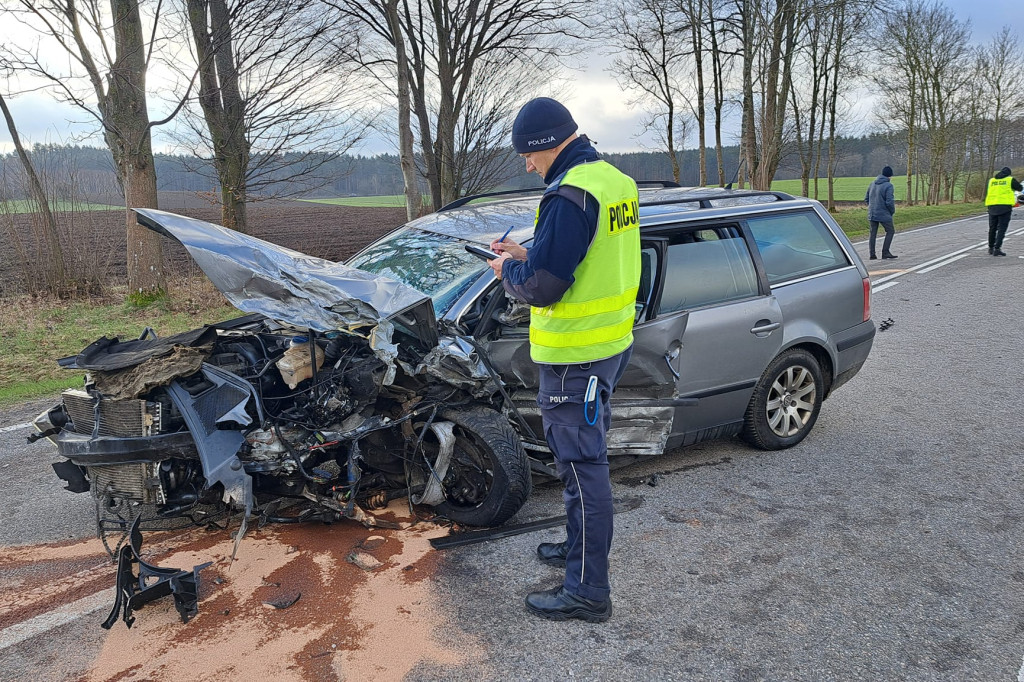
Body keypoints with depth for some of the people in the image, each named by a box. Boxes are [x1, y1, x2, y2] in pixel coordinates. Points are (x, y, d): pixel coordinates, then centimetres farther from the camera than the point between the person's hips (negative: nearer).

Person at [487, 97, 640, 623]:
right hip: (613, 344, 10)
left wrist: (507, 271, -4)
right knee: (587, 457, 22)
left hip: (575, 358, -10)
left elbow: (542, 287, -24)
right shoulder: (616, 181, 10)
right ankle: (581, 548, 40)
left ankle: (587, 590, 12)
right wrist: (528, 255, 12)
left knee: (581, 466, 0)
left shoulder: (569, 195, -22)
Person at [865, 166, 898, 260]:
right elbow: (889, 202, -18)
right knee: (890, 231, 8)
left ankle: (871, 254, 10)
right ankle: (885, 252, 6)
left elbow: (866, 198, 12)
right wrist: (892, 211, -2)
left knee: (873, 233, 11)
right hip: (883, 214, -6)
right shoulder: (888, 185, -14)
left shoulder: (872, 184, 7)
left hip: (872, 214, 6)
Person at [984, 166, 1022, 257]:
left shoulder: (991, 180, 13)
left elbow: (987, 192, 24)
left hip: (992, 206, 4)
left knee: (992, 228, 14)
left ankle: (991, 248, 21)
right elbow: (1020, 188, 14)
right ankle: (997, 249, -13)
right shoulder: (1010, 179, 3)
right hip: (1005, 206, -4)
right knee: (1002, 228, -4)